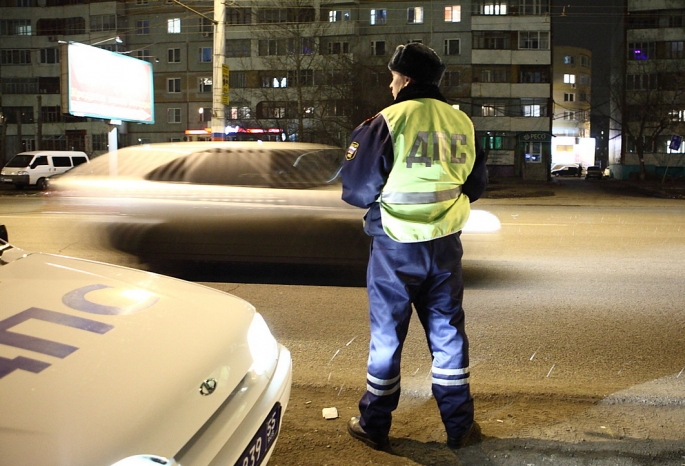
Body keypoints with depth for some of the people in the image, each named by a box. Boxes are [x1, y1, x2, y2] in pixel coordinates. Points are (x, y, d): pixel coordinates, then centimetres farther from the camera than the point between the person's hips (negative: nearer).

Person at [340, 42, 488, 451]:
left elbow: (357, 189, -10)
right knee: (448, 333, 13)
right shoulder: (462, 122, 1)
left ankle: (374, 426, 21)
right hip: (446, 245, 4)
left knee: (387, 335, 9)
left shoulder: (389, 121, -13)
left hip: (396, 246, -3)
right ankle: (460, 426, 21)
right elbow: (477, 183, 11)